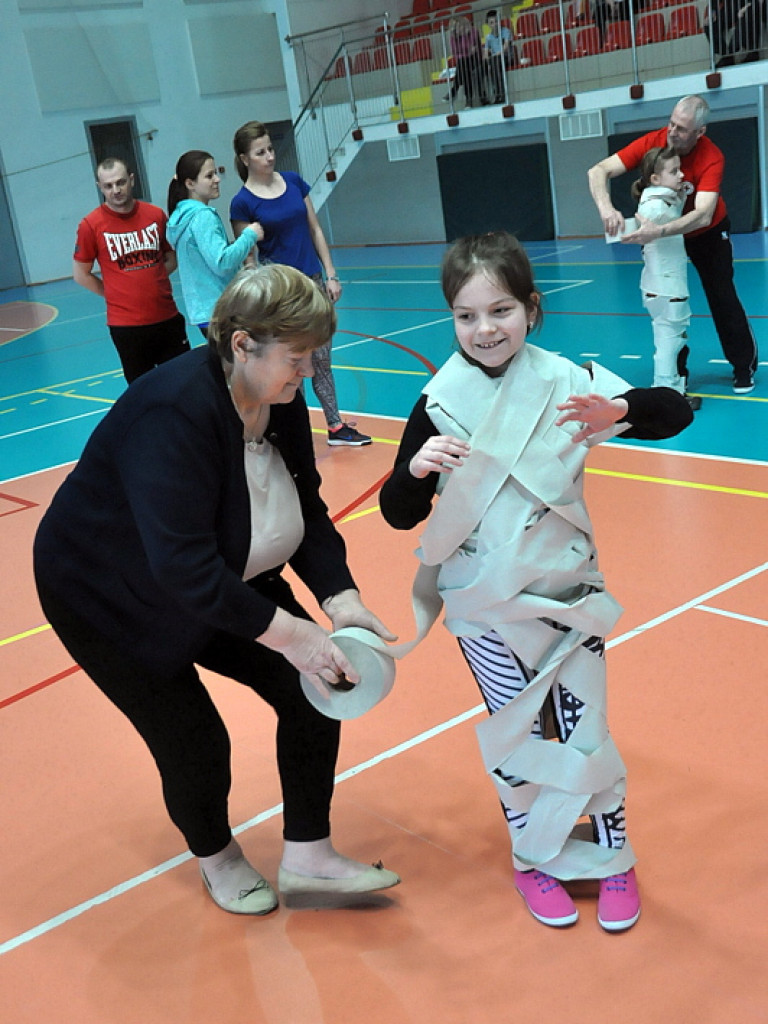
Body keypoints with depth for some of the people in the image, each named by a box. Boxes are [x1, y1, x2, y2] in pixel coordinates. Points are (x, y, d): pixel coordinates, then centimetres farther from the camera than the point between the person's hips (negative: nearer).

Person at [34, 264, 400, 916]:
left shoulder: (282, 400, -10)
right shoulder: (173, 412, -35)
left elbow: (310, 513, -5)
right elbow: (184, 566, -39)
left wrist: (341, 600, -20)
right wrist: (285, 631, -39)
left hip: (228, 580, 7)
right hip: (109, 599, -7)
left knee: (316, 691, -1)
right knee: (194, 742, -2)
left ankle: (308, 857, 16)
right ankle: (217, 859, 31)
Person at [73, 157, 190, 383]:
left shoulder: (155, 215, 1)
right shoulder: (91, 225, -8)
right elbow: (81, 274, 1)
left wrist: (151, 283, 0)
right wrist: (114, 295, 0)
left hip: (168, 317, 3)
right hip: (126, 323, -3)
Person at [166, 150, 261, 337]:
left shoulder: (182, 215, 14)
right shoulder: (203, 216, -15)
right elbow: (222, 263, -23)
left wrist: (235, 246, 9)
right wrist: (250, 235, -12)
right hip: (219, 311, -10)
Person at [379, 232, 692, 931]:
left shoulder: (566, 381, -11)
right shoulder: (441, 404, -13)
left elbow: (676, 410, -10)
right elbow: (399, 514, -9)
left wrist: (617, 411, -29)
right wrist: (417, 468, -30)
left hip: (568, 589, 1)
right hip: (486, 604, -1)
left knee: (586, 730, 11)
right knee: (517, 736, 12)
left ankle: (612, 858, 36)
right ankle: (535, 859, 38)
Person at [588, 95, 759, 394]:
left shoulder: (711, 158, -32)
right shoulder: (652, 143, -26)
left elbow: (703, 215, -44)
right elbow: (598, 171, -31)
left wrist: (658, 231, -59)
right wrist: (606, 207, -51)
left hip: (707, 233, -2)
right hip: (663, 233, 3)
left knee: (723, 298, -1)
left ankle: (744, 367, 14)